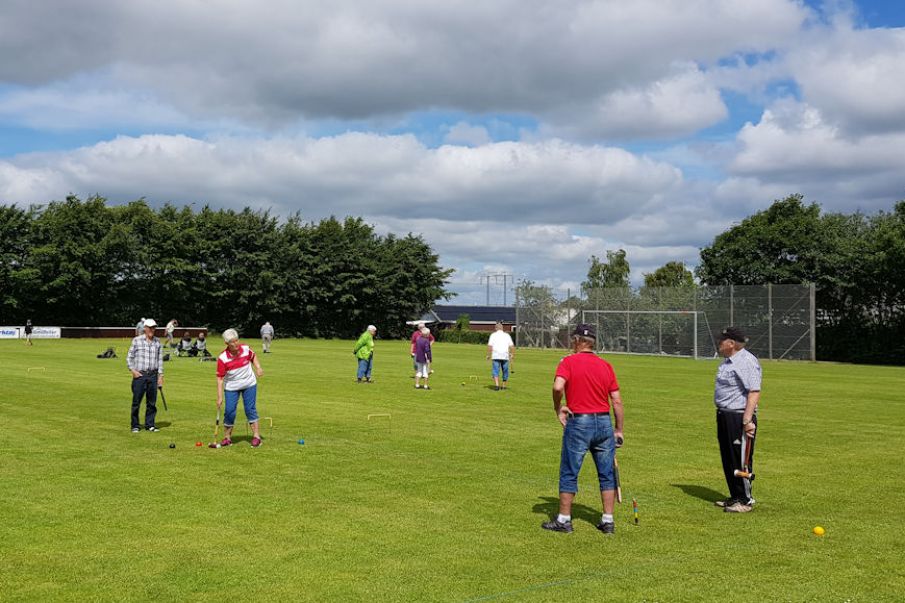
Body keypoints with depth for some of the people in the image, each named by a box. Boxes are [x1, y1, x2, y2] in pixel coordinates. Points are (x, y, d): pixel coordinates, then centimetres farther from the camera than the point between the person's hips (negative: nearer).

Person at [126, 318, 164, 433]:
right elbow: (129, 357, 5)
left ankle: (150, 424, 14)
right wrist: (133, 370, -7)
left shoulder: (158, 342, 9)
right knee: (136, 402, -1)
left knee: (152, 402, 4)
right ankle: (135, 426, 8)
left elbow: (160, 359, 11)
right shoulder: (136, 340, 1)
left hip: (153, 375, 3)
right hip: (139, 375, -2)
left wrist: (160, 375, 6)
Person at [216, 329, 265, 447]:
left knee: (250, 409, -3)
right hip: (231, 387, -1)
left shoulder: (246, 349, -14)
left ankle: (256, 436, 2)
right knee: (229, 411, -4)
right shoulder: (222, 358, -21)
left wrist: (258, 368, -7)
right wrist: (219, 397, -21)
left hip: (249, 384, 1)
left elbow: (253, 357, 10)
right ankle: (227, 437, 12)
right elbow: (220, 378, -18)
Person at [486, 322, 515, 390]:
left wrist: (488, 355, 2)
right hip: (505, 356, 2)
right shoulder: (507, 335, 12)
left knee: (495, 371, -2)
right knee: (505, 371, 14)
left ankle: (496, 385, -19)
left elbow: (489, 346, -4)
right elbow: (512, 346, 4)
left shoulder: (493, 335, 6)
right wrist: (512, 354, 12)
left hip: (496, 356, -2)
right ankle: (504, 386, 19)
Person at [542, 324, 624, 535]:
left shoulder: (568, 362, -5)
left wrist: (558, 408, -5)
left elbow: (558, 386, -22)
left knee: (569, 474, 7)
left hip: (578, 423, -4)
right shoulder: (606, 365, 7)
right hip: (604, 423, 4)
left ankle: (564, 520, 12)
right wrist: (619, 430, 11)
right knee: (607, 474, 12)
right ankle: (608, 521, 14)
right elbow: (617, 401, 5)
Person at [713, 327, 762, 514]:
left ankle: (746, 500, 5)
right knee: (728, 460, 15)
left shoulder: (746, 362, -18)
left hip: (740, 418, -10)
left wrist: (747, 420, -28)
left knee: (741, 460, -4)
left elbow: (754, 393, -24)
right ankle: (735, 497, 25)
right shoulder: (728, 361, 15)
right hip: (724, 415, 10)